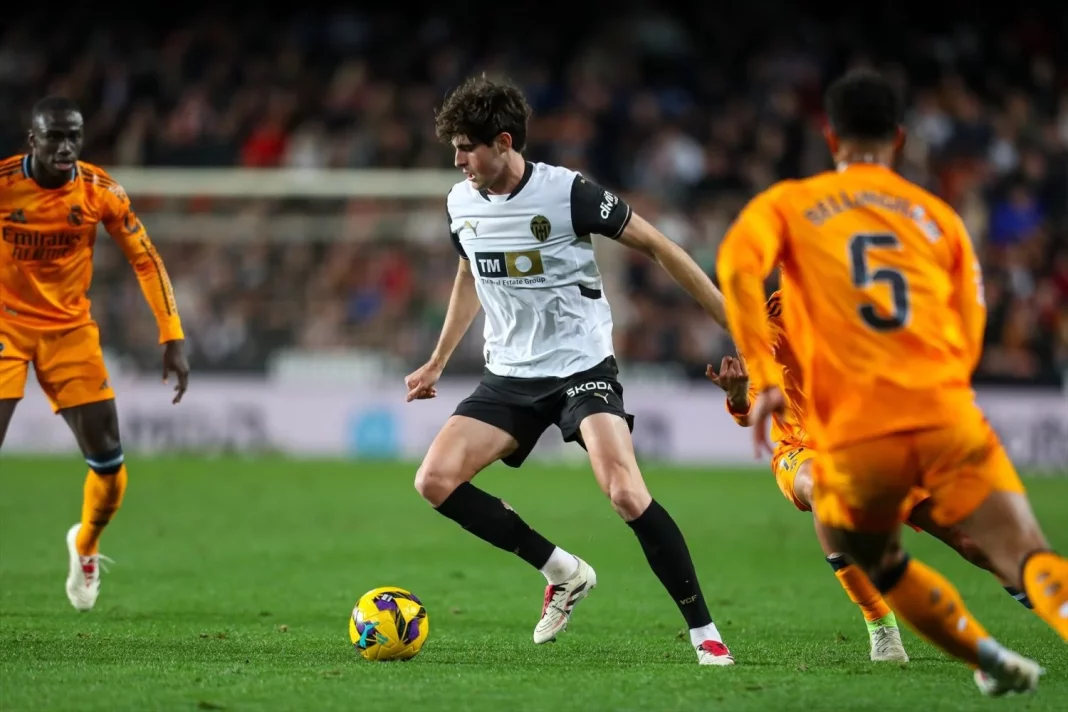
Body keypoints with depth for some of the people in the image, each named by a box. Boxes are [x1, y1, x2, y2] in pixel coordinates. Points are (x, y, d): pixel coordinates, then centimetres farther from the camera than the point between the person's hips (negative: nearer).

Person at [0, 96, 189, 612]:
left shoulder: (100, 191, -10)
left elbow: (145, 260, -3)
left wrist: (172, 339, -9)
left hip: (70, 329, 2)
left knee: (108, 461, -2)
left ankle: (85, 546, 28)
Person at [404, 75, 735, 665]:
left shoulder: (569, 193, -16)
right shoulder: (460, 204, 2)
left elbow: (654, 245, -7)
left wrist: (734, 322, -8)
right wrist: (437, 363, 28)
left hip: (583, 367, -6)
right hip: (510, 375, 6)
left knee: (626, 494, -25)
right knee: (434, 482, -10)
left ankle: (703, 631, -12)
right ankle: (564, 573, 4)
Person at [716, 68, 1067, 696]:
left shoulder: (788, 204, 16)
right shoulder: (939, 215, 20)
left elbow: (738, 264, -6)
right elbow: (970, 339, 18)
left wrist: (766, 378, -7)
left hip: (855, 436, 0)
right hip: (948, 418, 0)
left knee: (878, 561, 28)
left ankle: (991, 657, 18)